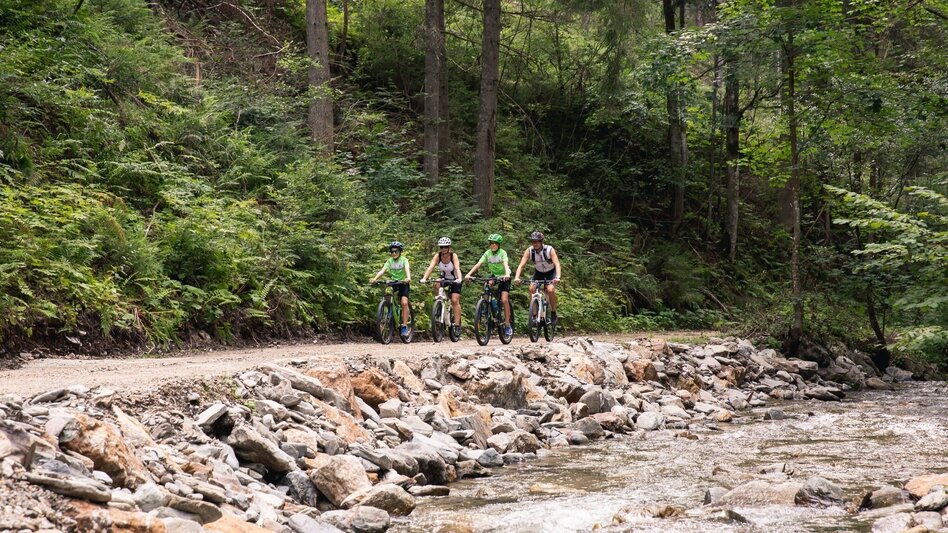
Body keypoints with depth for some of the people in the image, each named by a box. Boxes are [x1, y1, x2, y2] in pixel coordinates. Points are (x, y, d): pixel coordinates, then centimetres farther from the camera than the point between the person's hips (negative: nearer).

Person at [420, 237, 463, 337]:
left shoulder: (453, 256, -25)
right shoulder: (437, 256, -19)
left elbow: (457, 268, -39)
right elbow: (431, 267, -31)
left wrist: (459, 279, -59)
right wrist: (424, 278, -47)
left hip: (454, 280, -3)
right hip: (444, 278, 3)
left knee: (455, 300, -16)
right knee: (437, 285, -31)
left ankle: (457, 325, -13)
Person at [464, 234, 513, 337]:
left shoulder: (502, 253, -18)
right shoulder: (487, 253, -10)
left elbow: (505, 264, -36)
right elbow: (478, 264, -20)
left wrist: (507, 274, -57)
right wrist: (469, 274, -35)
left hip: (504, 277, -4)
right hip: (494, 275, 4)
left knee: (504, 300, -16)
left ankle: (507, 324, -5)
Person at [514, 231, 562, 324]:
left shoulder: (550, 250, -28)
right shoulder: (529, 251, -21)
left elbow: (557, 264, -36)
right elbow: (521, 265, -27)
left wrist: (557, 277, -53)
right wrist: (517, 277, -44)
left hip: (551, 272, -3)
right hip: (538, 272, 3)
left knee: (550, 290, -26)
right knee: (532, 289, -20)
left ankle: (553, 313, -8)